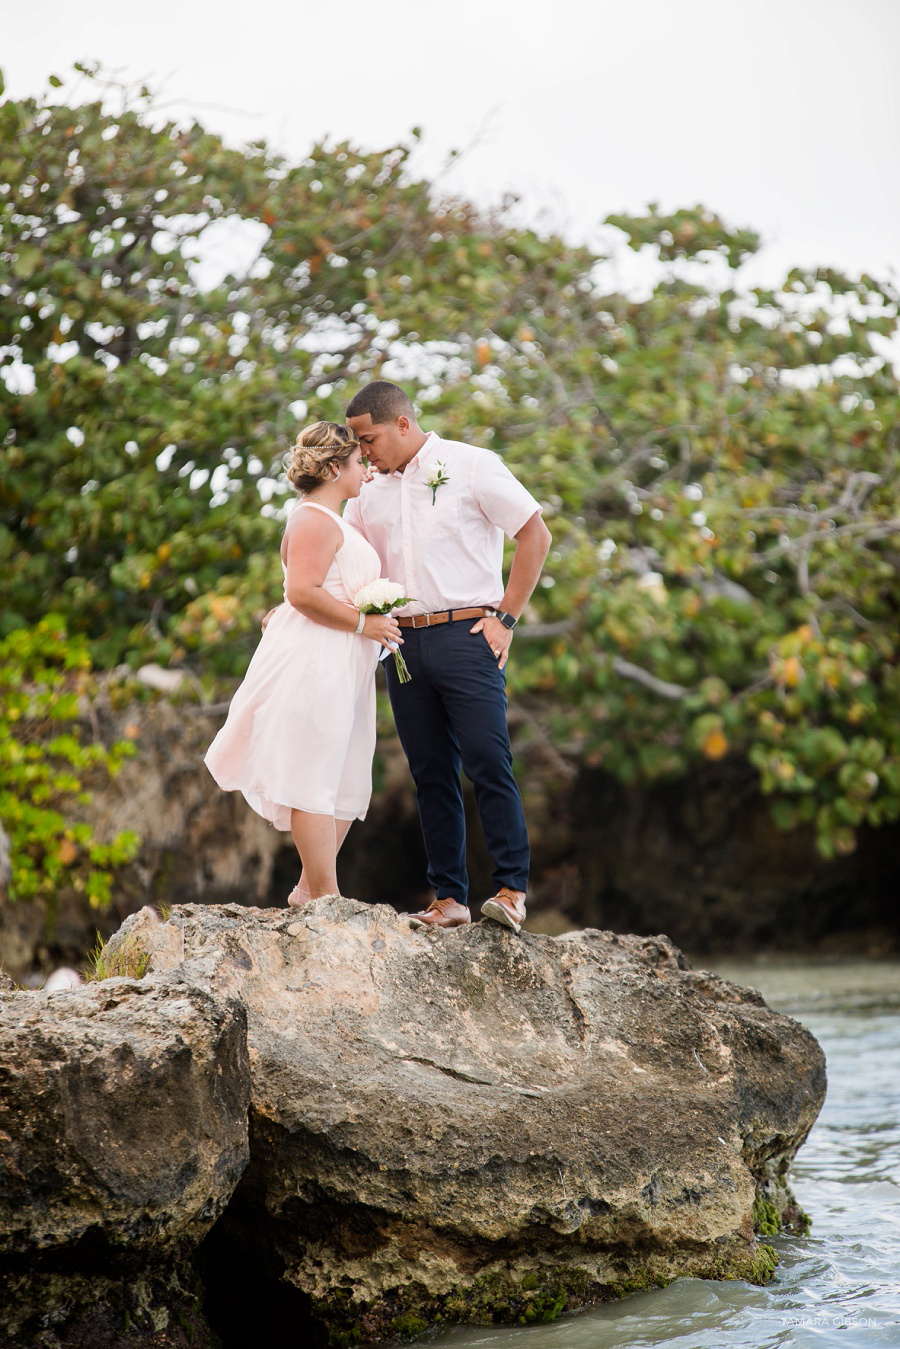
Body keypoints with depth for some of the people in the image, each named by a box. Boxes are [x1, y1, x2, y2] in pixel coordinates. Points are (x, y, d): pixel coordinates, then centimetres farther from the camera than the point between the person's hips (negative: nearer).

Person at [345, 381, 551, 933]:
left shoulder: (471, 467, 0)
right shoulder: (371, 492, 17)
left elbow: (536, 535, -2)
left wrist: (506, 617, -6)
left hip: (464, 635, -5)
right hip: (403, 644, 5)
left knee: (488, 763, -11)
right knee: (432, 775, 4)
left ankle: (512, 887, -5)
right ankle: (449, 898, 6)